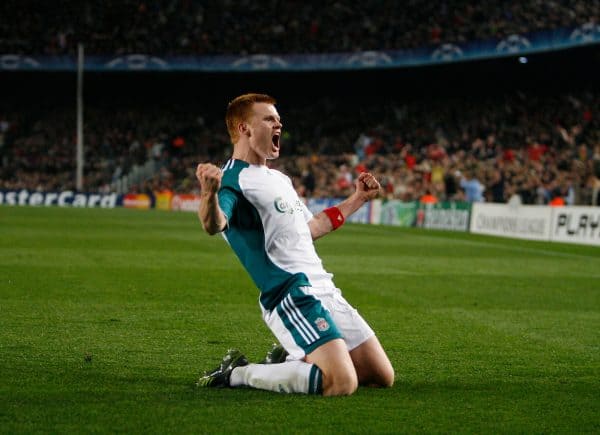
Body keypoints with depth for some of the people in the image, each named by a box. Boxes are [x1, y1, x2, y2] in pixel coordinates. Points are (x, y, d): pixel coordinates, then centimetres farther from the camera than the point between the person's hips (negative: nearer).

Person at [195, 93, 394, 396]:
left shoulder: (279, 179, 22)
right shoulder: (233, 179, -9)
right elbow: (214, 225, -30)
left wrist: (357, 199, 35)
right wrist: (209, 193, -52)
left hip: (324, 289, 9)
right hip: (292, 296, -9)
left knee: (382, 377, 8)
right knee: (342, 384, -25)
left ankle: (290, 362, 20)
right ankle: (237, 374, -8)